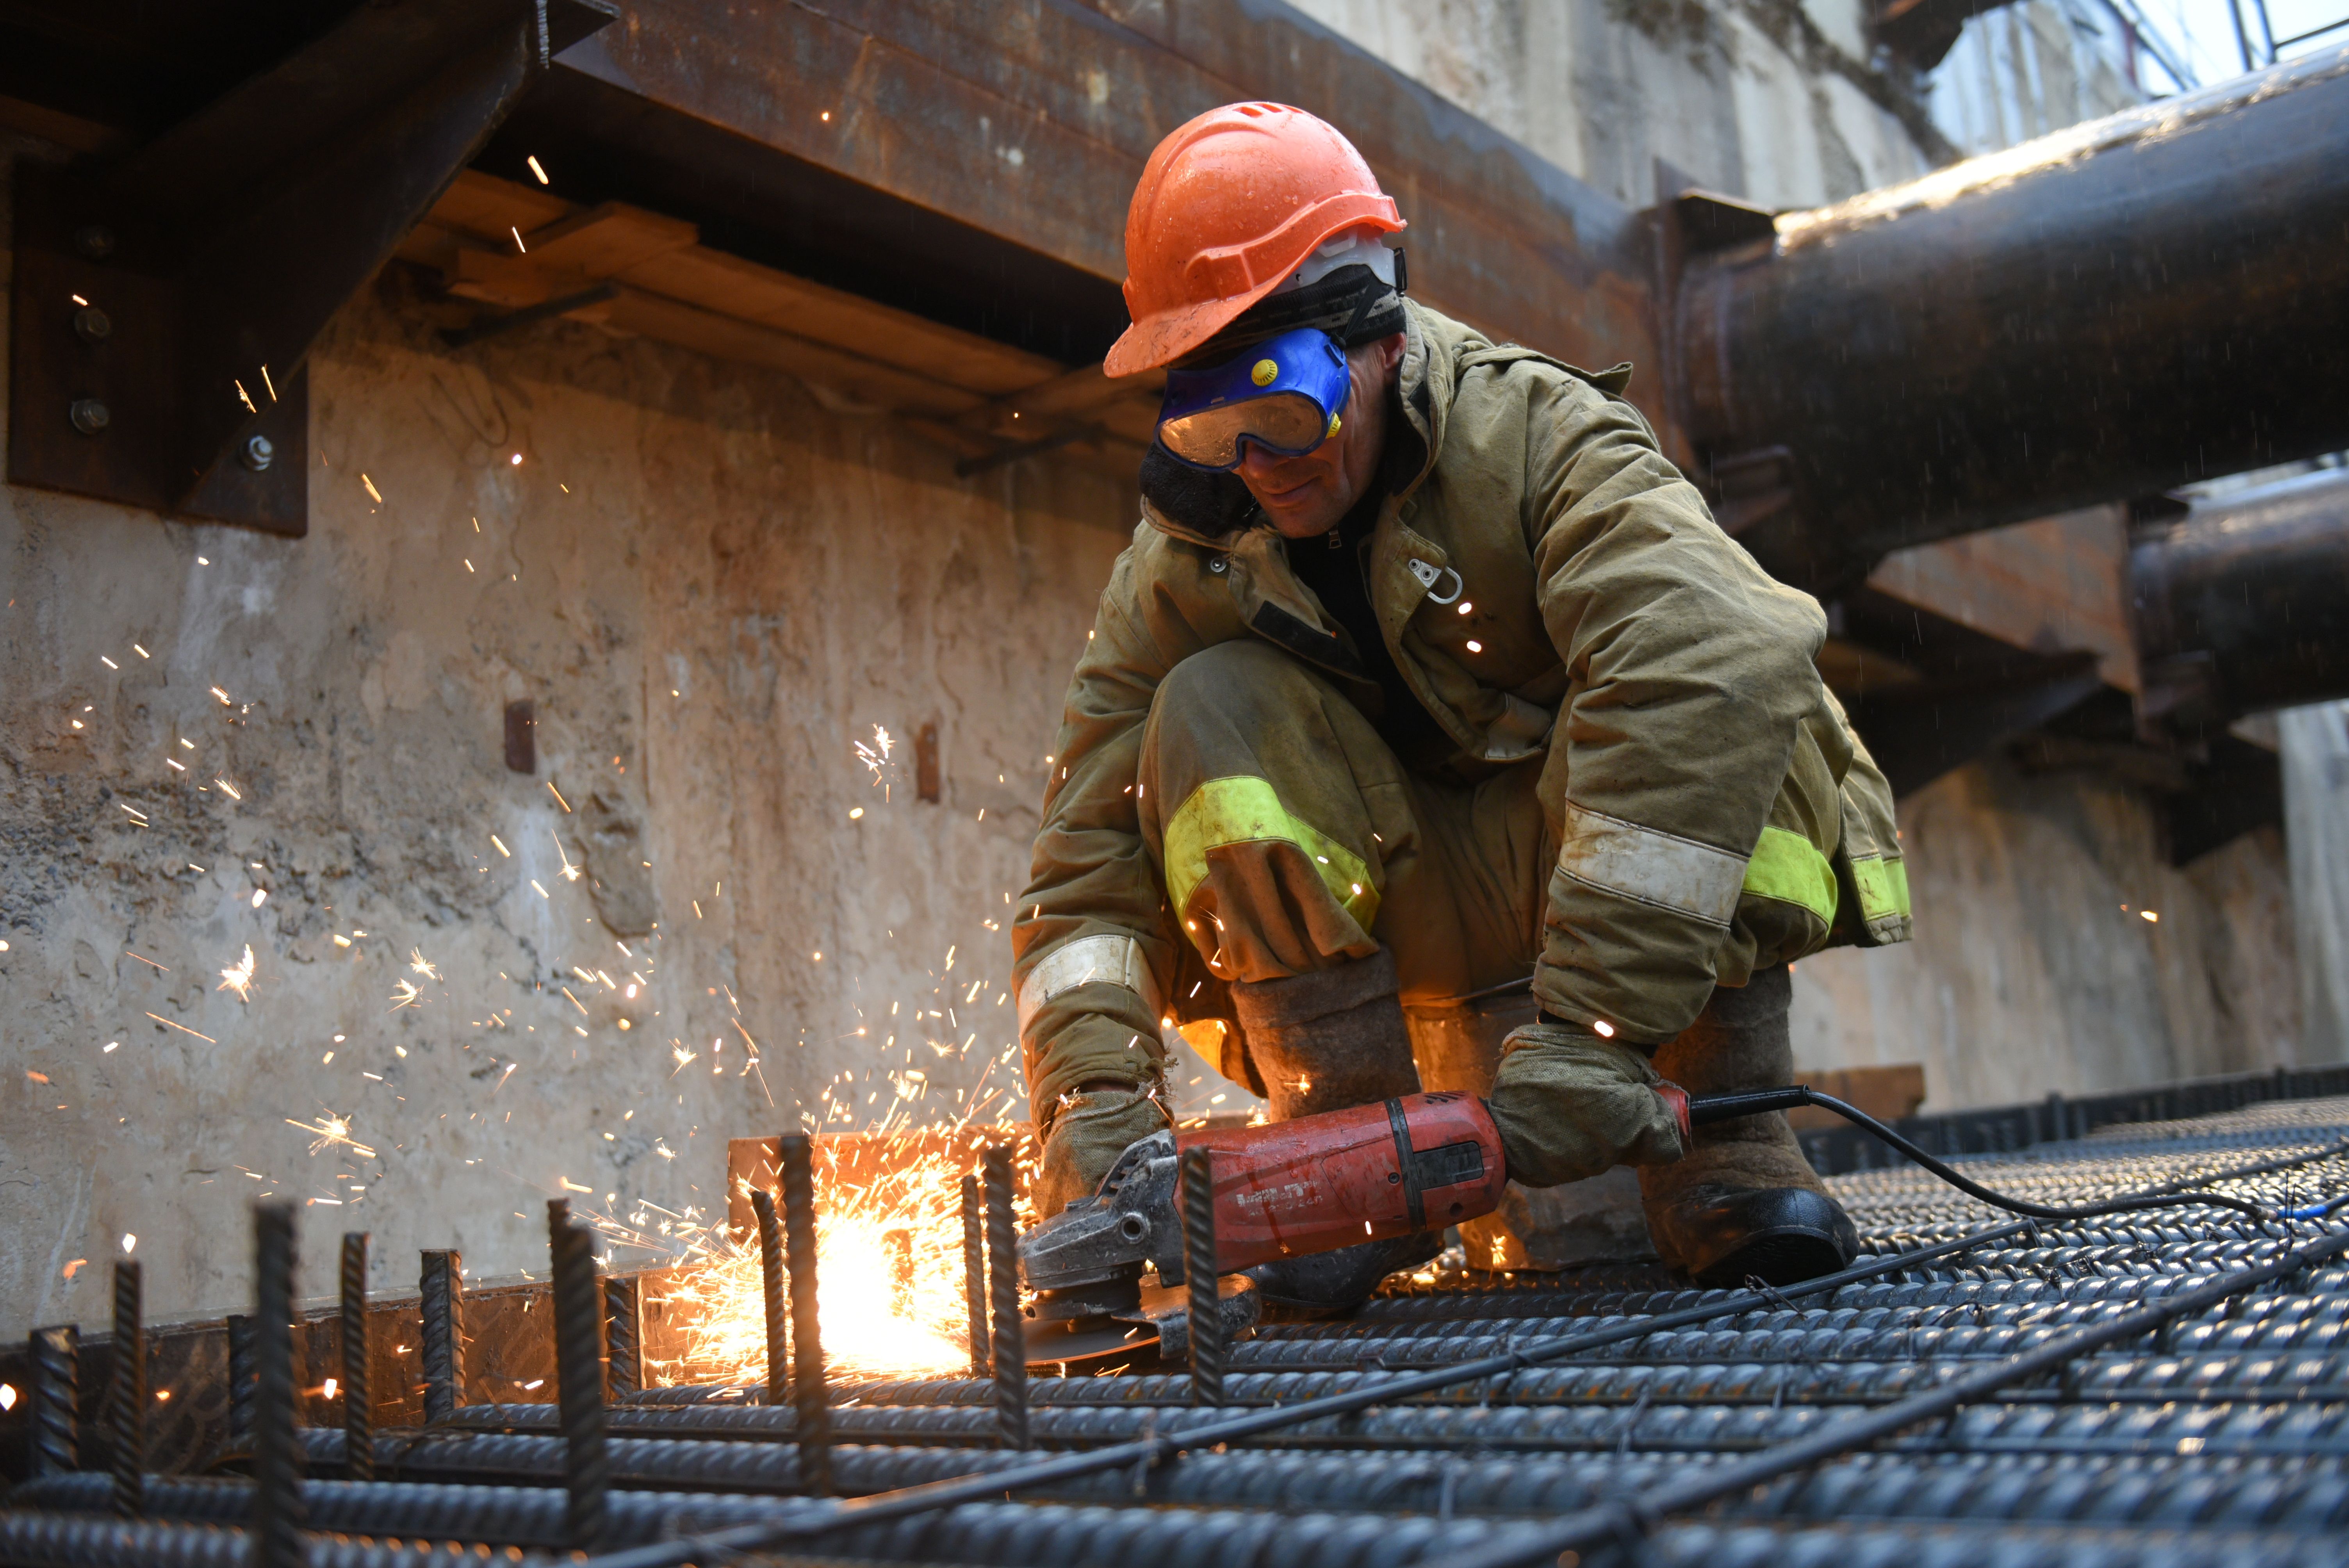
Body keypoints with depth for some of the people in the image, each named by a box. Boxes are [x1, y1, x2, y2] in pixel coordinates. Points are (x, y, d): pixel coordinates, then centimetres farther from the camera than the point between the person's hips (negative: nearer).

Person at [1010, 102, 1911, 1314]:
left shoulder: (1537, 440, -22)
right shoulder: (1181, 567, -9)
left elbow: (1706, 674, -41)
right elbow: (1092, 864, -12)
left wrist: (1593, 1025, -49)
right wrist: (1097, 1095, -31)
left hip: (1627, 890, -2)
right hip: (1408, 911, 3)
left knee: (1723, 679, -32)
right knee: (1209, 713, -22)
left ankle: (1719, 1139, -22)